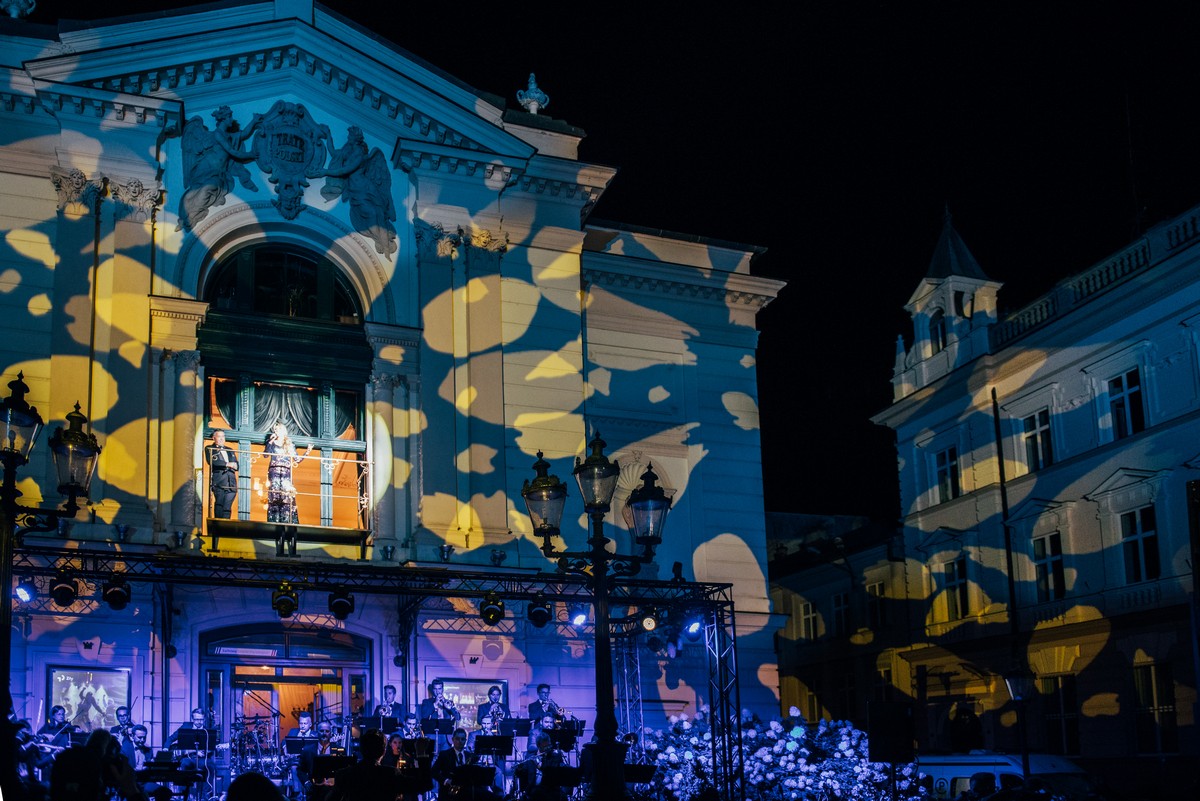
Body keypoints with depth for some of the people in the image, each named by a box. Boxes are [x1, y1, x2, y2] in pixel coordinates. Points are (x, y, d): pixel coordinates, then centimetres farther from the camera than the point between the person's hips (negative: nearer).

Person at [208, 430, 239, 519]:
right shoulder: (210, 449, 7)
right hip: (219, 482, -4)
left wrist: (233, 466, -3)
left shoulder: (230, 450, 25)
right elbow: (212, 462, -11)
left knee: (227, 507, -2)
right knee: (219, 504, -10)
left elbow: (236, 466, 21)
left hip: (231, 482, 5)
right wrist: (227, 464, -14)